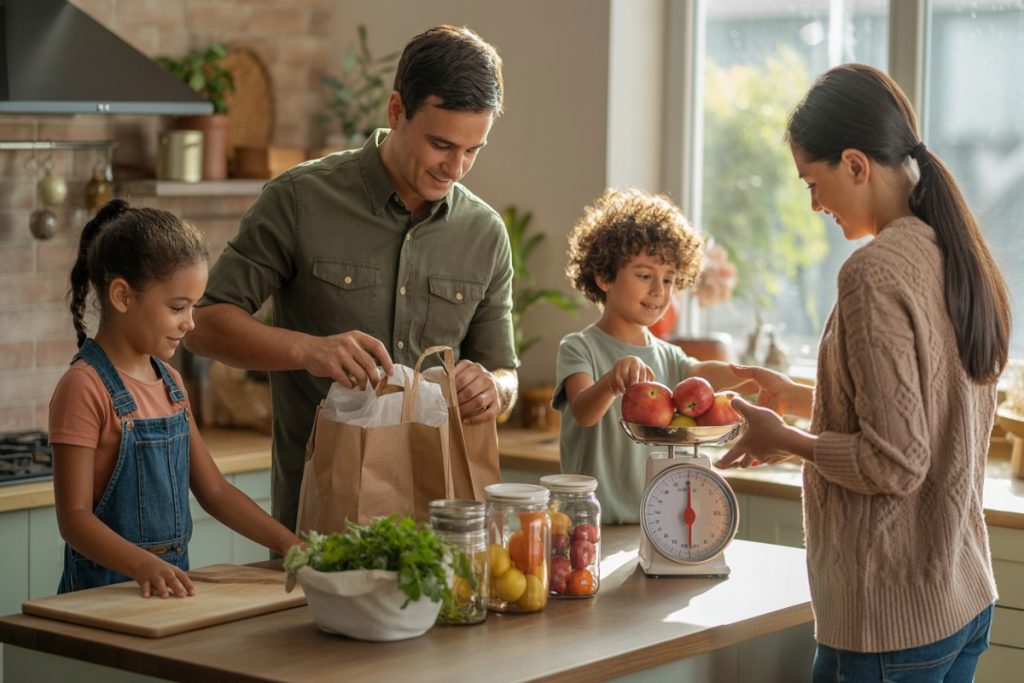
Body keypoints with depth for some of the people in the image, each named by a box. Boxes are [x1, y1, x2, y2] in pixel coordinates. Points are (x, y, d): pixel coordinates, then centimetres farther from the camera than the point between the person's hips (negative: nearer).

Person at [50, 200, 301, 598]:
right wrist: (144, 565, -28)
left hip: (170, 584, 6)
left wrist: (288, 544, 7)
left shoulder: (169, 382, 13)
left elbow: (215, 492, 18)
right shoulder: (85, 387, -10)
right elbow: (74, 517, -14)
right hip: (105, 587, -6)